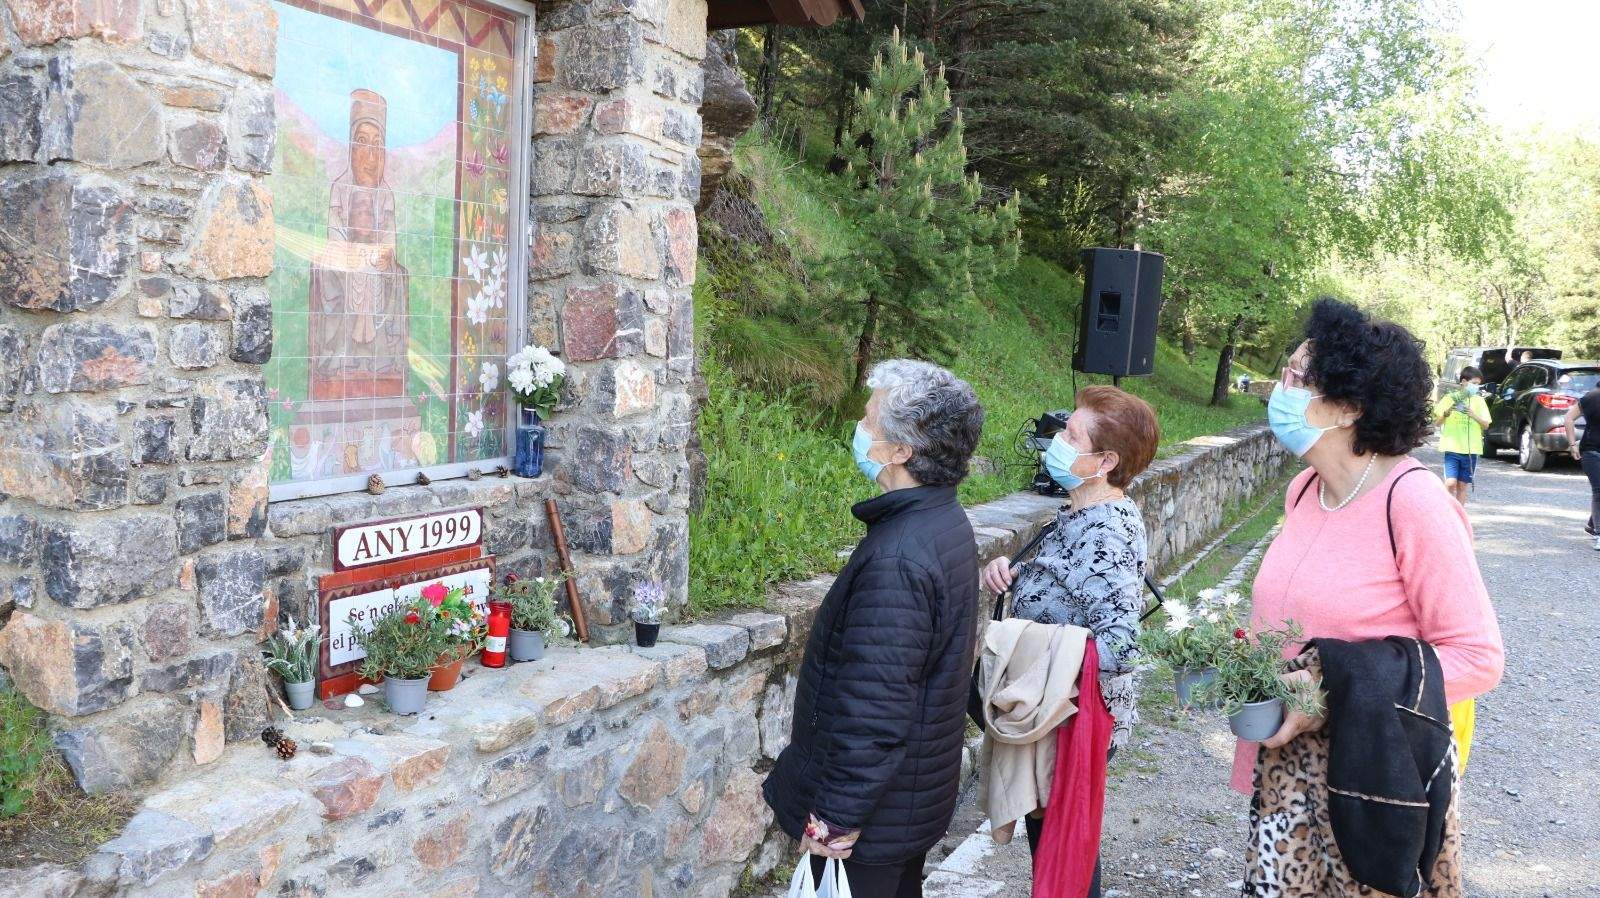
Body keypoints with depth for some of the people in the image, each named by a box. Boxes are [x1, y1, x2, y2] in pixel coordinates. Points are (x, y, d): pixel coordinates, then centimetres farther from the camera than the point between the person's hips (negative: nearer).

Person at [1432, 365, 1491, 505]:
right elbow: (1437, 422, 3)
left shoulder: (1479, 401, 7)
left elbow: (1486, 425, 5)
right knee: (1450, 483, -15)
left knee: (1463, 485, 7)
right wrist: (1446, 413, -17)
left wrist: (1473, 415, -13)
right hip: (1452, 448, -2)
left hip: (1471, 449, 2)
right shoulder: (1449, 398, 1)